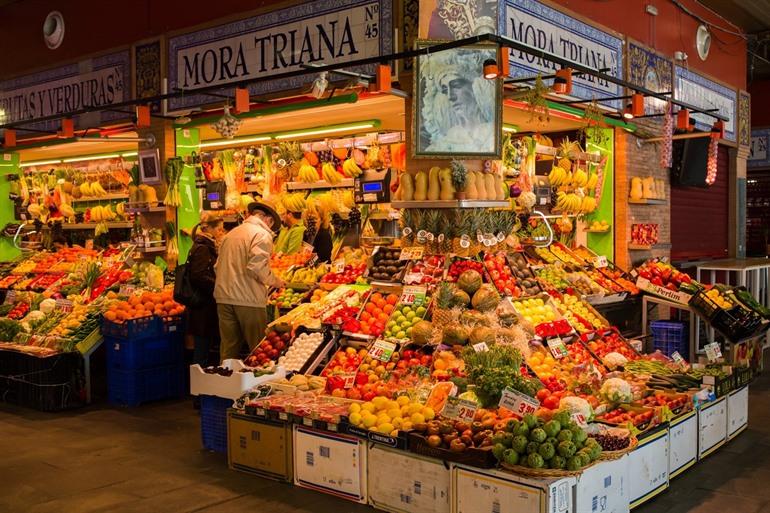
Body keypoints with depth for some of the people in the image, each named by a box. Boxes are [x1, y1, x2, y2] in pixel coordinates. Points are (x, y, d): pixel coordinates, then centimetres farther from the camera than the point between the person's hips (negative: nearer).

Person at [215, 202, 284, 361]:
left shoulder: (231, 233, 16)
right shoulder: (263, 235, -7)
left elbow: (218, 266, 17)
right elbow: (257, 267, -19)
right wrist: (274, 281, -4)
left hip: (223, 297, 7)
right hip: (248, 299, -7)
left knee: (228, 350, 12)